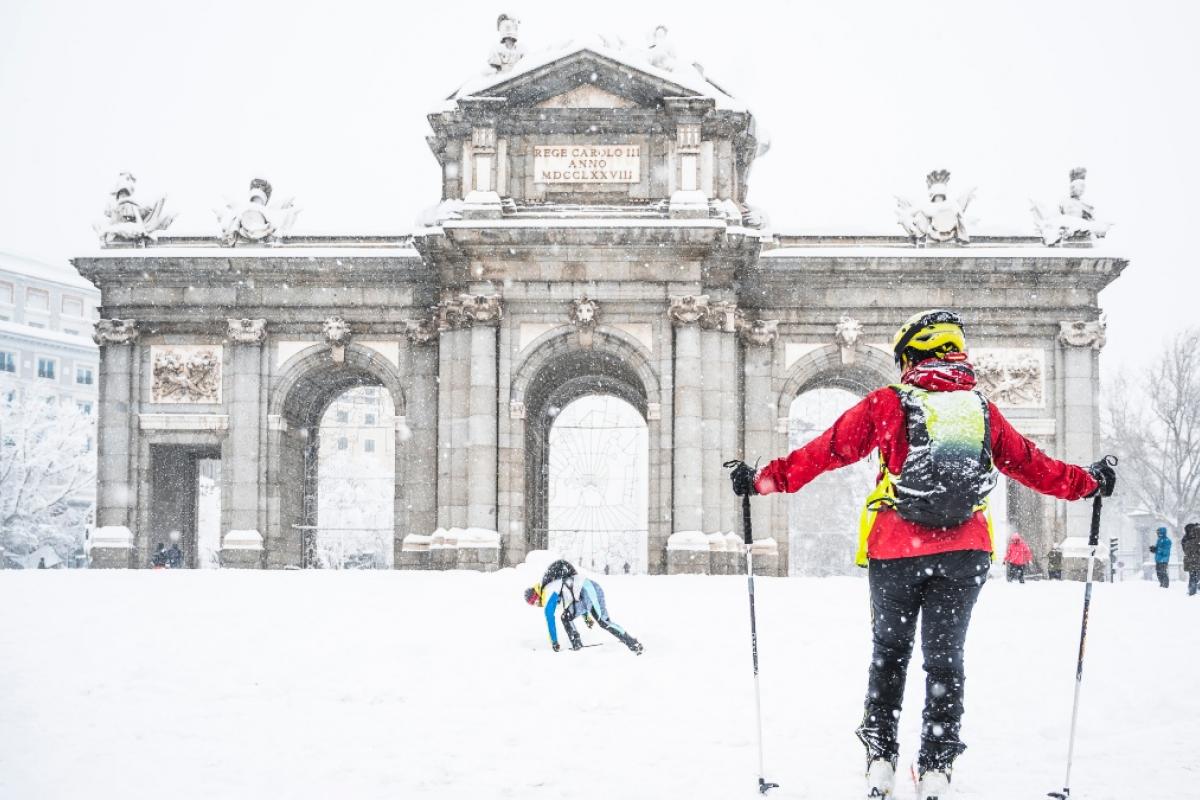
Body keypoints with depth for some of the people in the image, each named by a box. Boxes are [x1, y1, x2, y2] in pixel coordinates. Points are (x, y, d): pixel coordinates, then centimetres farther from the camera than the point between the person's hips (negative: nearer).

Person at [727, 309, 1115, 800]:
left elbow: (828, 449, -2)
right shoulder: (982, 410, 7)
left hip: (896, 550, -1)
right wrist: (1088, 482, 31)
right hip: (965, 552, 2)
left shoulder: (888, 403, -2)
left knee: (890, 650, 14)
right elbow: (1030, 463, 15)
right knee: (945, 655, 9)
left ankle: (880, 760, 12)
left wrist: (765, 479, 6)